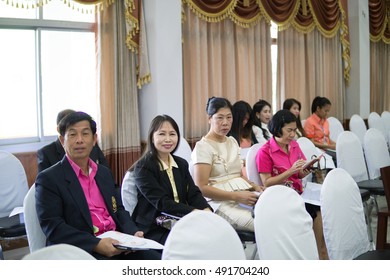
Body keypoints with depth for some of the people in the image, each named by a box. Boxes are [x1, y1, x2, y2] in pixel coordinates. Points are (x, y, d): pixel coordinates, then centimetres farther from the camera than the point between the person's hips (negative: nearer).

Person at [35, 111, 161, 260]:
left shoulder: (104, 172, 18)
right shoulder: (48, 179, -2)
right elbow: (52, 227, -10)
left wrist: (133, 232, -1)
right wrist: (96, 244, -21)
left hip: (118, 244, 6)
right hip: (81, 251, -6)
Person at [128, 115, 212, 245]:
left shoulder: (181, 164, 15)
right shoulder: (143, 168, -6)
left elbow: (193, 194, 5)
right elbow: (162, 202, -16)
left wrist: (207, 212, -18)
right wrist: (197, 213, -26)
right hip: (154, 230, -6)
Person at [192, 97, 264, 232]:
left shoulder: (232, 141, 19)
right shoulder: (203, 147, -5)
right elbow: (201, 187, -11)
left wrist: (253, 186, 2)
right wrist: (237, 196, -19)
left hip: (243, 195, 7)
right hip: (221, 202, -7)